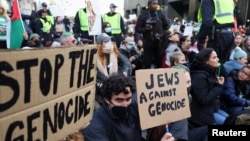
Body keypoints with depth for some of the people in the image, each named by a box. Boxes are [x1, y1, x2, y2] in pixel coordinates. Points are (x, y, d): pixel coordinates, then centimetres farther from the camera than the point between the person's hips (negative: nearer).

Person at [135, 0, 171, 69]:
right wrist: (145, 29, -18)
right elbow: (137, 29, -1)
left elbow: (167, 25, 14)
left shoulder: (161, 13, 5)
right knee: (147, 62, 1)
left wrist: (162, 33, 2)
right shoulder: (143, 15, -1)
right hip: (148, 42, -2)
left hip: (159, 41, 2)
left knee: (159, 62, 7)